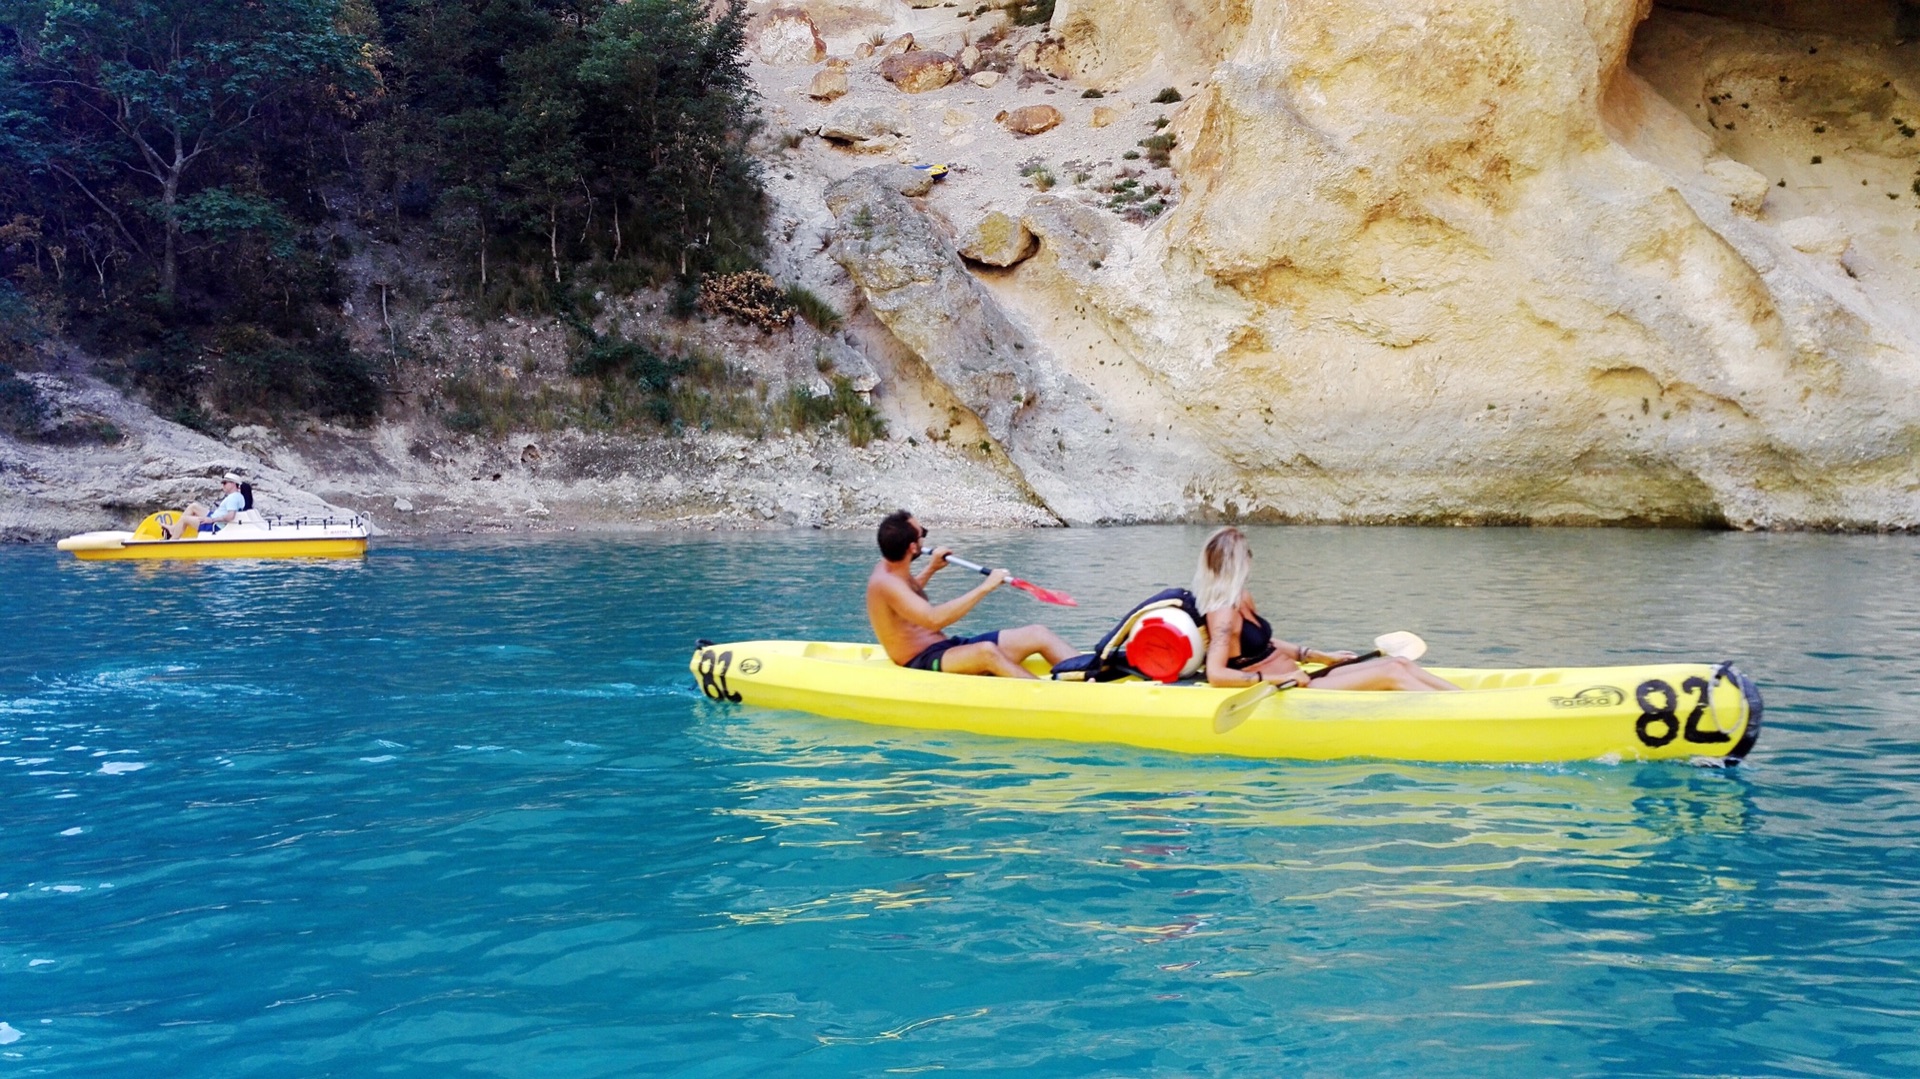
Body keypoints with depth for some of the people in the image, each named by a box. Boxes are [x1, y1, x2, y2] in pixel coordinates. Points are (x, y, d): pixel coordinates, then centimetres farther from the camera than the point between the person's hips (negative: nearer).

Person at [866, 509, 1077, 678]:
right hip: (920, 665, -10)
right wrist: (984, 588, -29)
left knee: (1037, 634, -6)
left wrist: (931, 569, 32)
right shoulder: (885, 583, -19)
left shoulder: (891, 568, 12)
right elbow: (934, 619, -33)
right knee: (986, 651, -40)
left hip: (948, 649, 10)